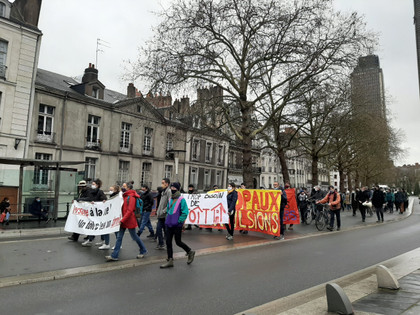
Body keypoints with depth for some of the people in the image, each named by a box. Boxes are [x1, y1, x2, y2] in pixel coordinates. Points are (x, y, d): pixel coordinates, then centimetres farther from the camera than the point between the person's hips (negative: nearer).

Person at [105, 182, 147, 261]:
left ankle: (143, 251, 23)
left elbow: (129, 211, -22)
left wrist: (122, 220, -23)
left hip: (130, 221, -8)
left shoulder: (131, 197, -16)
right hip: (123, 221, 8)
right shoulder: (124, 196, 11)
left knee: (134, 237, 5)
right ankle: (114, 256, 8)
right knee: (119, 237, 5)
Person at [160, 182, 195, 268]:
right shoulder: (170, 199, 10)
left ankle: (190, 252, 27)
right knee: (168, 242, 6)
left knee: (178, 242, 3)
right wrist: (167, 220, 13)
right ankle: (170, 260, 16)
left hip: (177, 225, -7)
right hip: (169, 225, 7)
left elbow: (185, 212, -14)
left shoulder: (181, 200, -11)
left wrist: (179, 221, -16)